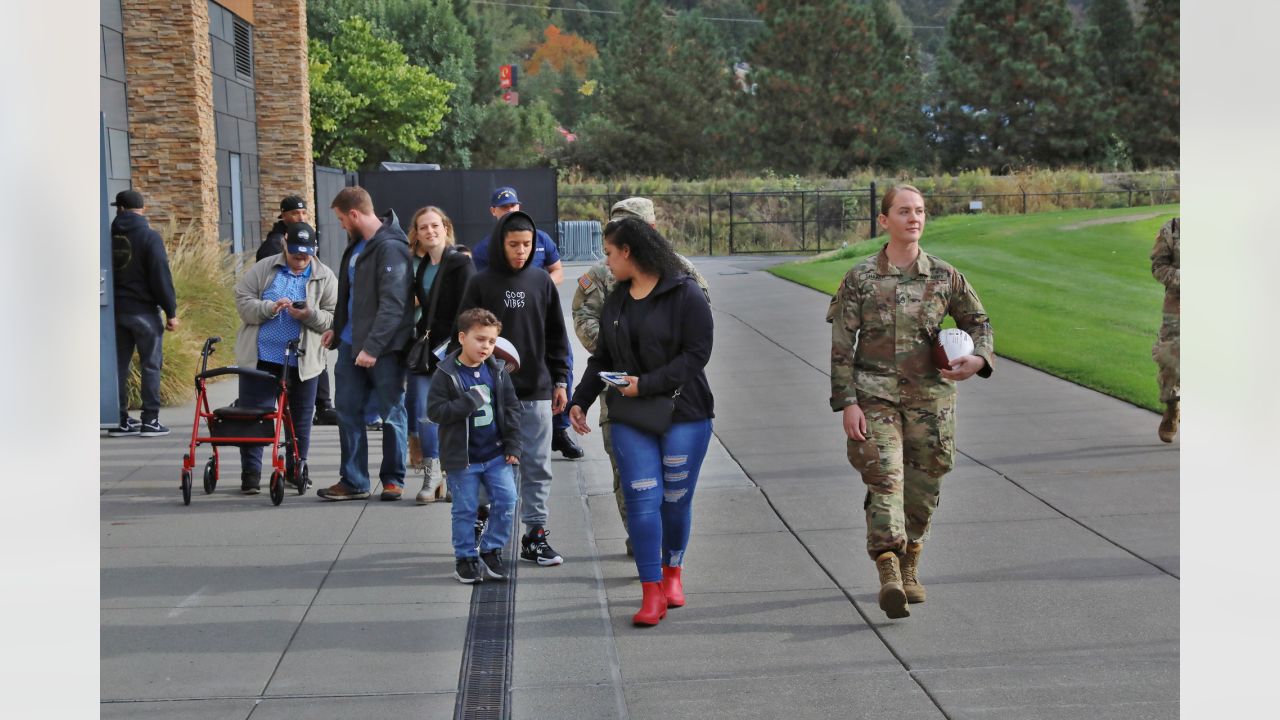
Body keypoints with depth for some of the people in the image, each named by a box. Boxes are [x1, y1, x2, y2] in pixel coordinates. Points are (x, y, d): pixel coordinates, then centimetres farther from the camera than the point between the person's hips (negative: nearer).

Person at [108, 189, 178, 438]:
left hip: (115, 309, 4)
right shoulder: (149, 237, -9)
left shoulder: (109, 236, 5)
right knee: (150, 365, 2)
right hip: (142, 310, -4)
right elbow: (161, 276, -13)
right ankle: (150, 420, -1)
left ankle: (120, 420, 10)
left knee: (118, 364, 9)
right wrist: (171, 311, -8)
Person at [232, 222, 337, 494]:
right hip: (260, 358, -1)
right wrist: (269, 308, -19)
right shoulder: (262, 269, 3)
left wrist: (310, 315, -19)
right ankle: (250, 473, 5)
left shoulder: (325, 277, 4)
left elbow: (334, 318, 0)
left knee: (300, 418, 9)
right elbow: (242, 301, -2)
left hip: (303, 362, 1)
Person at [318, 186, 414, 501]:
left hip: (383, 348, -9)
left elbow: (393, 304, -22)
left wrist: (373, 346, -25)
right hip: (351, 345, 9)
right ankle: (353, 481, 14)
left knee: (391, 413, 3)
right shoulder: (357, 246, 14)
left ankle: (393, 479, 13)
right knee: (348, 411, 8)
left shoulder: (390, 248, -16)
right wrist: (337, 328, 22)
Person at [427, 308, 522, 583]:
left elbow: (512, 409, 8)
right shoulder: (446, 374, -10)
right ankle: (465, 557, 18)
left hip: (497, 455, 4)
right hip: (462, 458, -3)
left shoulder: (498, 371, 3)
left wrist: (513, 446, 2)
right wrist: (471, 401, -23)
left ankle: (491, 549, 15)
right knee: (465, 509, 4)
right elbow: (435, 411, -15)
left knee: (506, 501, -2)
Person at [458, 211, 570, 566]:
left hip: (536, 391, 2)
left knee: (537, 466, 3)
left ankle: (535, 534, 10)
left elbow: (556, 336, 12)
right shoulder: (481, 284, -1)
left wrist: (559, 380, 9)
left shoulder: (542, 282, 7)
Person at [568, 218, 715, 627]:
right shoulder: (616, 302, 12)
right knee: (642, 500, -6)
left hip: (683, 413, -4)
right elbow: (602, 358, 19)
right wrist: (580, 400, 7)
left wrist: (646, 384, -17)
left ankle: (672, 571, 28)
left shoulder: (685, 295, -8)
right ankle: (652, 593, -4)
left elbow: (696, 355, -13)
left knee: (677, 499, 4)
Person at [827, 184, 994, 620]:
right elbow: (841, 346, -1)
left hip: (930, 396, 3)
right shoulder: (860, 279, 0)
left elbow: (978, 321, 17)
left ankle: (909, 570, 27)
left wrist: (978, 358, -4)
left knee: (923, 487, 8)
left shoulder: (944, 277, 5)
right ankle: (888, 576, -25)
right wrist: (847, 403, -9)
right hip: (875, 396, -2)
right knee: (884, 481, -16)